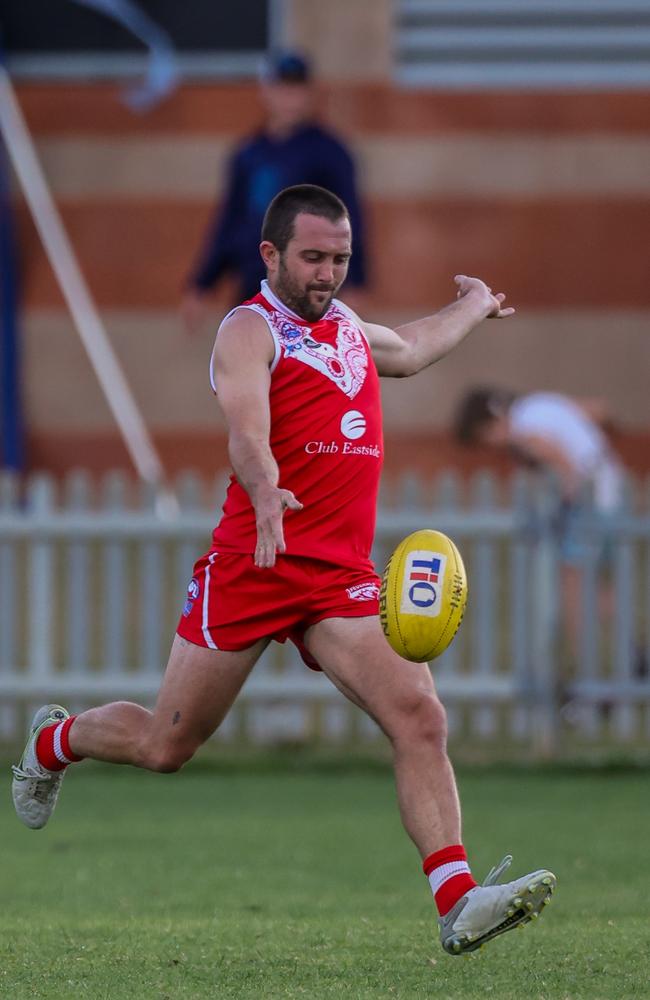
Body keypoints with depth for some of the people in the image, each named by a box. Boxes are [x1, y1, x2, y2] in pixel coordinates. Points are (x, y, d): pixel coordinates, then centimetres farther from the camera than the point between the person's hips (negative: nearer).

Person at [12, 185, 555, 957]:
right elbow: (246, 431, -27)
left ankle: (458, 905, -23)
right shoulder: (251, 330, -7)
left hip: (342, 576, 5)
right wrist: (265, 493, -47)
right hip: (250, 567, -5)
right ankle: (54, 740, 37)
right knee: (166, 746, 5)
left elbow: (407, 351, 44)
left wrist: (474, 306, 56)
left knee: (419, 718, -16)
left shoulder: (346, 327, 18)